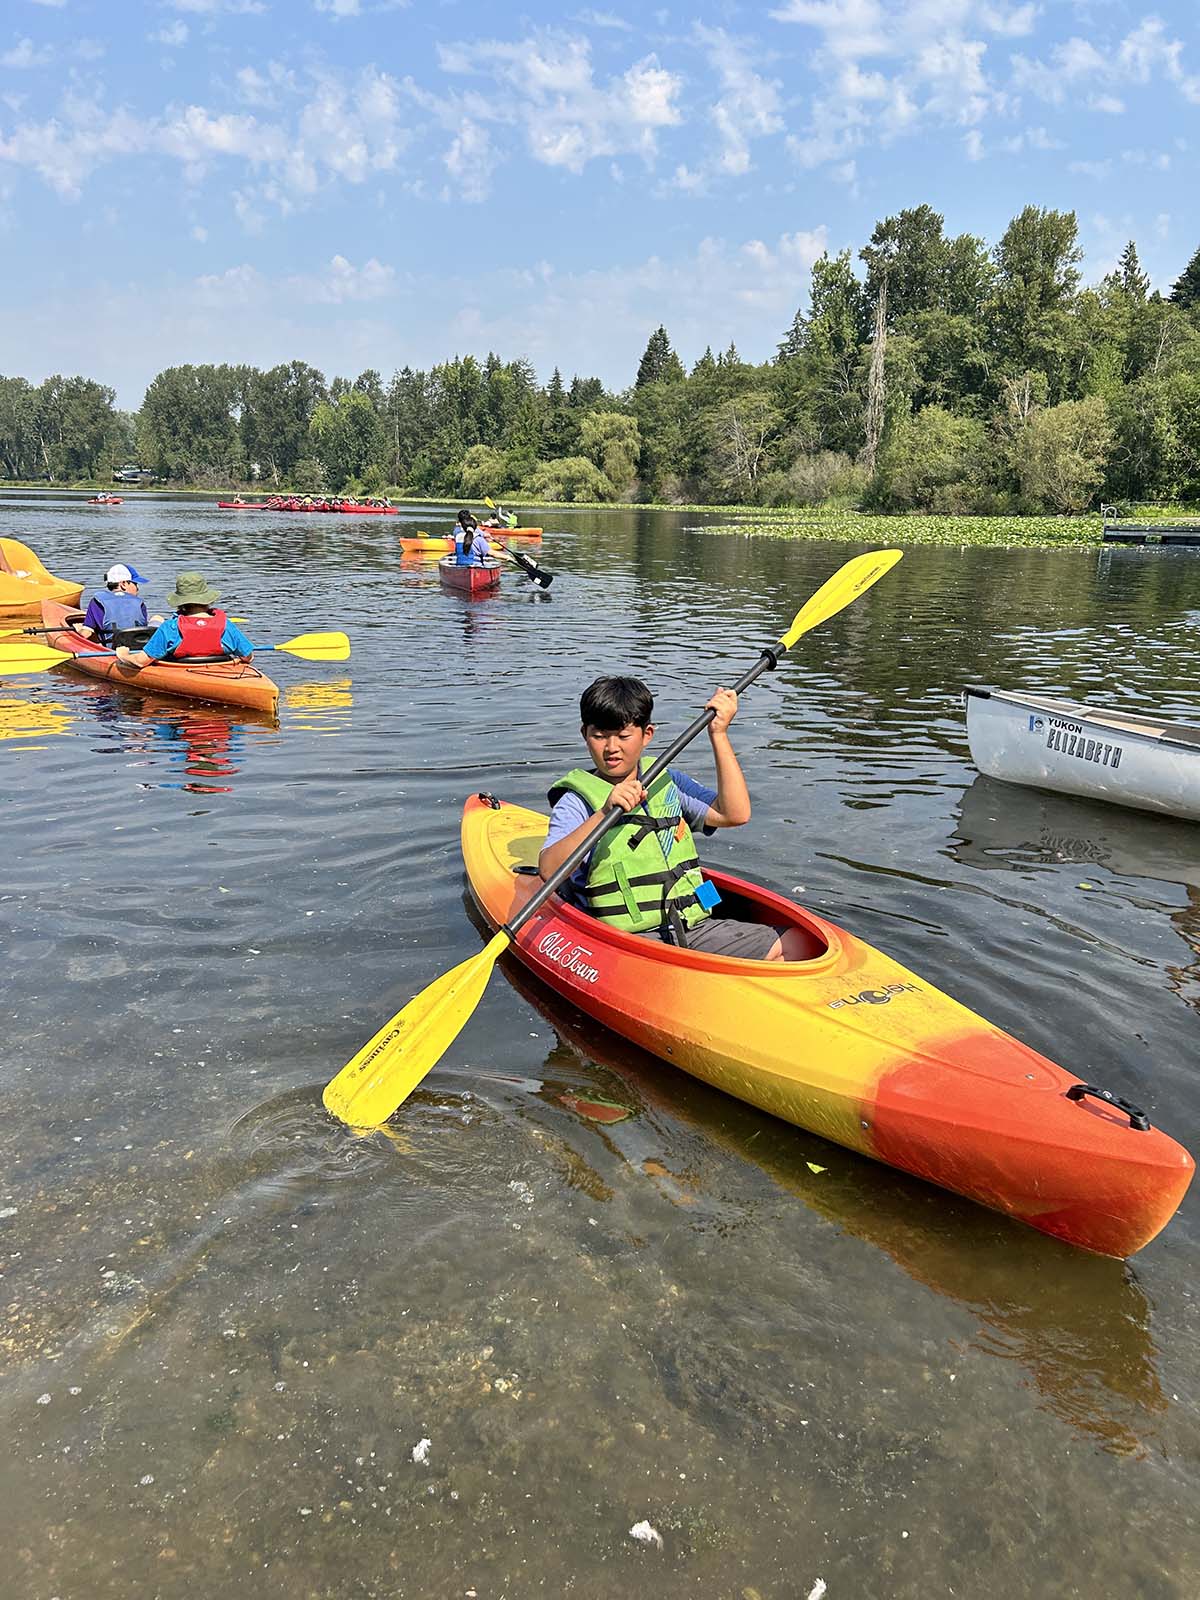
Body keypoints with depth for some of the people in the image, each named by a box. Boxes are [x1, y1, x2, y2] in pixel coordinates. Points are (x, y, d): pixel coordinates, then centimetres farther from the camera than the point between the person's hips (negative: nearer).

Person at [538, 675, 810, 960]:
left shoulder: (668, 781, 15)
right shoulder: (577, 801, -2)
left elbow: (734, 814, 2)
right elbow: (548, 870, -18)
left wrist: (718, 735, 0)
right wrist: (604, 813, -29)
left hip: (693, 925, 6)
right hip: (627, 941, -5)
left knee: (794, 942, -10)